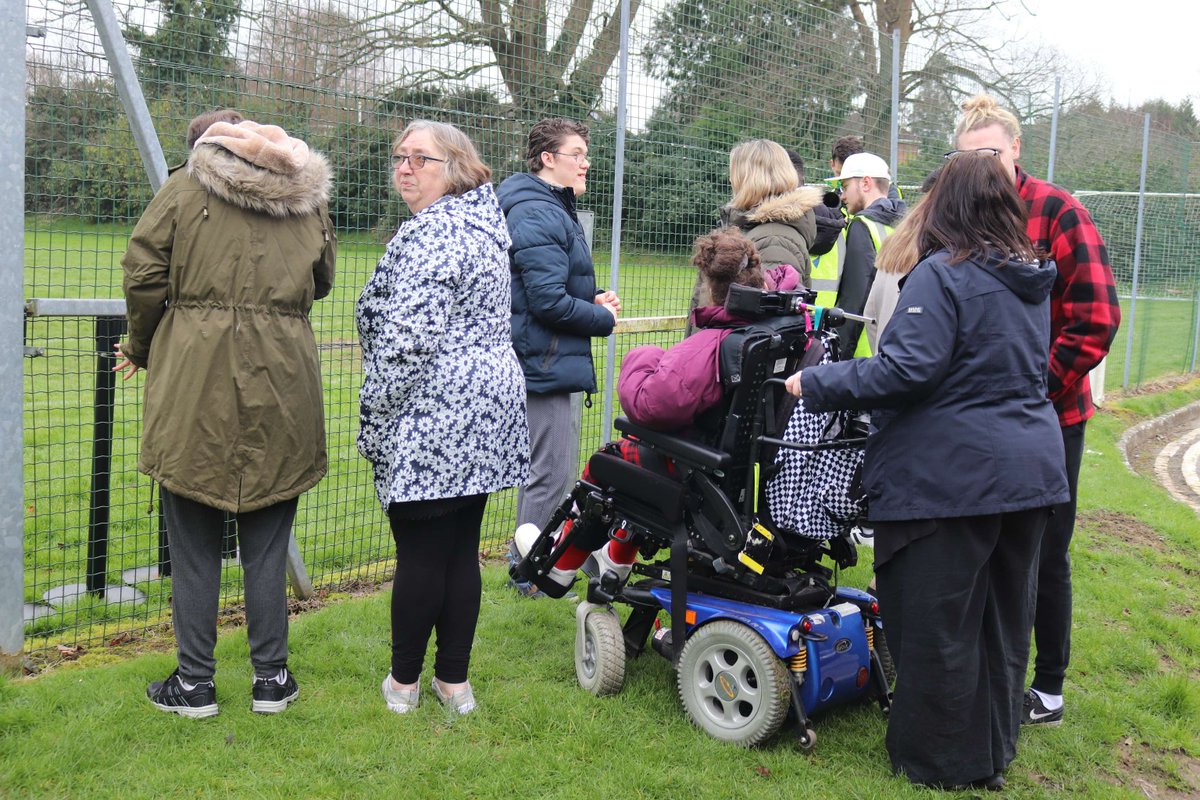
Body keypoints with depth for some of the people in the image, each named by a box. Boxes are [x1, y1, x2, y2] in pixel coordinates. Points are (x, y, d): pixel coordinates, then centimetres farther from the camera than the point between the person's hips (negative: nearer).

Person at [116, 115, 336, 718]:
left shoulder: (186, 187, 2)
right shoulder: (309, 199, 12)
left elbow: (144, 274, -1)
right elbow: (321, 282, 18)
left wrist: (142, 349, 12)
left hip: (194, 386, -2)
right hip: (282, 386, 3)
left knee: (194, 545, 8)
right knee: (267, 544, 11)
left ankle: (194, 684, 16)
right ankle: (271, 679, 18)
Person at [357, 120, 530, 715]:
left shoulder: (428, 234, -15)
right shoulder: (483, 226, 16)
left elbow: (409, 340, -20)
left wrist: (374, 419, -11)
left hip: (432, 419, -9)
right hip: (486, 418, 9)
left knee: (419, 552, 2)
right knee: (462, 549, 13)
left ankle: (404, 681, 16)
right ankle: (454, 680, 22)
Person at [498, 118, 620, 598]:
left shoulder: (554, 210, 18)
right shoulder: (538, 215, -17)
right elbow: (549, 300, -24)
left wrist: (594, 300, 8)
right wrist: (603, 318, -9)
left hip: (554, 363, 11)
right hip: (548, 363, -11)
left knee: (543, 471, 19)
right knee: (551, 475, -4)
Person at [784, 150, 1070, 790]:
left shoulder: (942, 276, -15)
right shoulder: (1031, 280, 12)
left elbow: (907, 370, -22)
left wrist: (817, 384, -14)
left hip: (953, 478, -9)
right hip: (1031, 469, 9)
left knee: (936, 627, 5)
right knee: (1003, 620, 17)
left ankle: (942, 764, 17)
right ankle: (992, 756, 30)